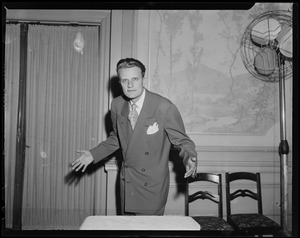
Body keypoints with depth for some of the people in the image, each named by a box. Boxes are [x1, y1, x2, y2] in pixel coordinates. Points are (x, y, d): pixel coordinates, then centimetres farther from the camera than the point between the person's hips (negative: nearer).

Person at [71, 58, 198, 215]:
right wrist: (93, 154, 5)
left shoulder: (164, 107, -18)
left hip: (152, 185, -5)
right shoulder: (117, 105, -2)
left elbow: (181, 140, -8)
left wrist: (189, 158, -28)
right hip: (125, 182, 5)